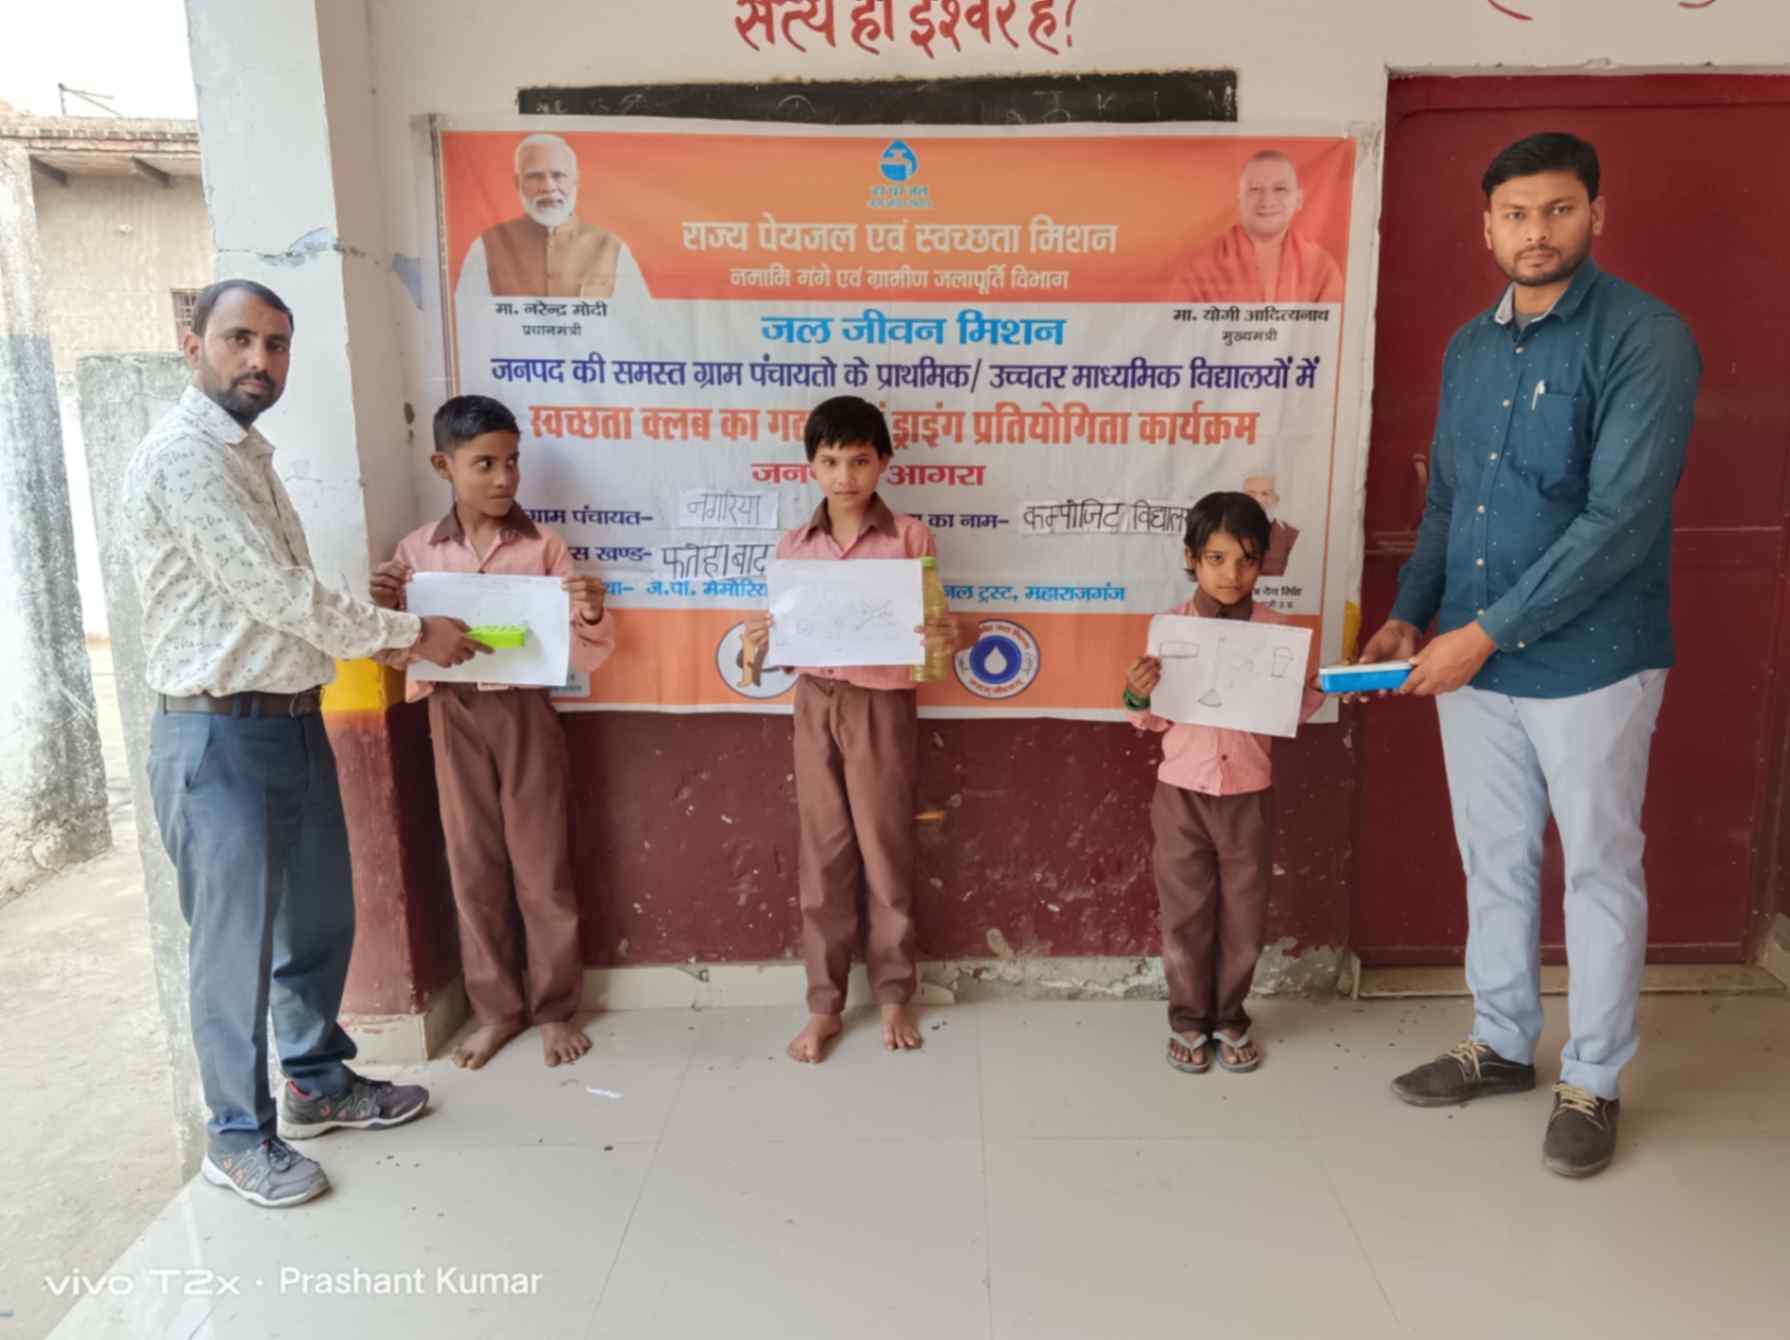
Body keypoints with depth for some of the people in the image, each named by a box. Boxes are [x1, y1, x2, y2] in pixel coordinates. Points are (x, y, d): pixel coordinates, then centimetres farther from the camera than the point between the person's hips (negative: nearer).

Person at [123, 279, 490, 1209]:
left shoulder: (247, 453, 15)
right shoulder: (183, 458, -16)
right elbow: (275, 593, -20)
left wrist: (381, 636, 8)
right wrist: (411, 634, -12)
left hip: (297, 723, 9)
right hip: (220, 739, -9)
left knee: (319, 921, 18)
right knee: (236, 943, 4)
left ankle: (319, 1083, 37)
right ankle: (238, 1136, 22)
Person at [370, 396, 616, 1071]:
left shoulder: (543, 545, -3)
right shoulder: (416, 551, 2)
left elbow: (585, 656, -4)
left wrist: (592, 616, -24)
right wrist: (385, 610, -11)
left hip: (526, 712, -2)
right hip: (454, 716, 2)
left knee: (541, 863, 6)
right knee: (473, 865, 10)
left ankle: (555, 1008, 22)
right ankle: (495, 1007, 26)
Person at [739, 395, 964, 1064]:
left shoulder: (910, 537, -4)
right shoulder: (793, 546, 4)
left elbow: (931, 625, -3)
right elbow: (783, 633, 6)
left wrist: (946, 639, -25)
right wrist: (755, 651, -15)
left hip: (882, 704, -2)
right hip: (816, 702, 3)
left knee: (886, 848, 8)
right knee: (823, 852, 9)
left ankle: (893, 995, 26)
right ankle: (824, 1004, 21)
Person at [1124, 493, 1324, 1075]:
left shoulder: (1275, 628, -2)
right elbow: (1155, 720, 1)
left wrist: (1324, 689, -13)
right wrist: (1138, 697, -20)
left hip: (1249, 795, 1)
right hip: (1183, 793, -1)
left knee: (1243, 916, 11)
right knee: (1185, 913, 8)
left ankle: (1230, 1019, 28)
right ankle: (1188, 1021, 24)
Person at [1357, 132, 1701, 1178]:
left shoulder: (1644, 339, -12)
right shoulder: (1469, 348, 9)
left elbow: (1621, 518, -20)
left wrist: (1486, 633, -21)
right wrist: (1411, 617, 1)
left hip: (1589, 662, -6)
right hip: (1470, 658, 6)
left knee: (1600, 870, 9)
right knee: (1496, 862, 16)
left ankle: (1594, 1081, 26)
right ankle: (1503, 1044, 34)